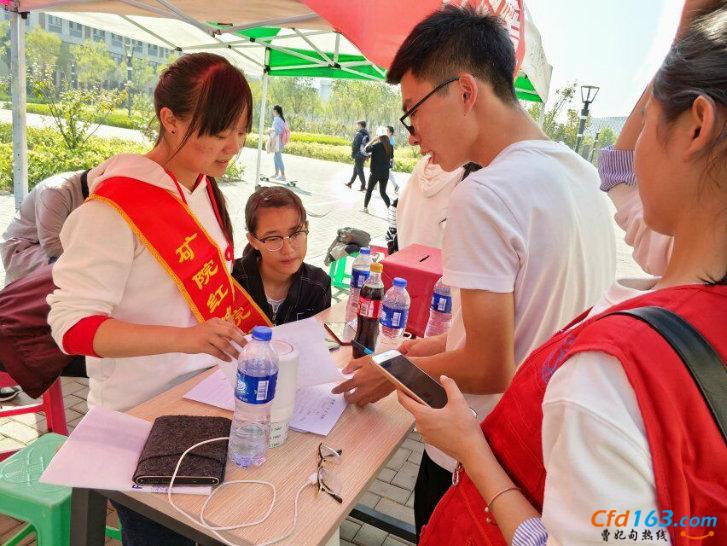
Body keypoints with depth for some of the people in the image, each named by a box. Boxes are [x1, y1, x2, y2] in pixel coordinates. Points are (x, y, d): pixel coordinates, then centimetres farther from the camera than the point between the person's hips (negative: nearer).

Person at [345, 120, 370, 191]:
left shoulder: (358, 134, -17)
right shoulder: (367, 135, 7)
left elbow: (355, 145, -17)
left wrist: (353, 155, -8)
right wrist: (367, 156, 15)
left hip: (358, 156, -8)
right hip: (364, 156, 8)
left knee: (360, 171, -1)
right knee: (355, 169, 20)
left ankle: (363, 186, 0)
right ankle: (350, 183, 32)